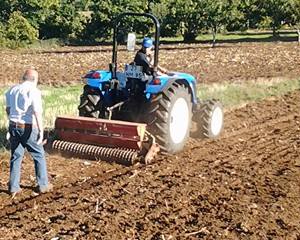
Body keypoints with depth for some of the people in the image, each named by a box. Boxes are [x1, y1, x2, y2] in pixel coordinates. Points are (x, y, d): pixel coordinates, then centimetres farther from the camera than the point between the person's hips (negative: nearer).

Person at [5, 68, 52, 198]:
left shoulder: (11, 90, 9)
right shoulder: (33, 91, -11)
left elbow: (8, 109, 17)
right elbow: (37, 112, -18)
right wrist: (41, 130, -18)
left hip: (13, 127, 6)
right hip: (28, 128, -5)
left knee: (16, 157, 13)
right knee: (39, 156, 9)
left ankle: (13, 187, 14)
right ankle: (43, 185, 14)